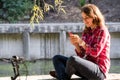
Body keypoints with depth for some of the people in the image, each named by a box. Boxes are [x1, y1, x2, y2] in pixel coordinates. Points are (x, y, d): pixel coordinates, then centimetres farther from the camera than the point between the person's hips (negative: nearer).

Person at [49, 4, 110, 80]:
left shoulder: (102, 31, -8)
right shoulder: (86, 32, 11)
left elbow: (95, 53, -17)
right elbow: (82, 55, 7)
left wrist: (81, 42, -25)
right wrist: (76, 44, -12)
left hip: (99, 71, -8)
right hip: (87, 67, 8)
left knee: (72, 59, -33)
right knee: (57, 58, 3)